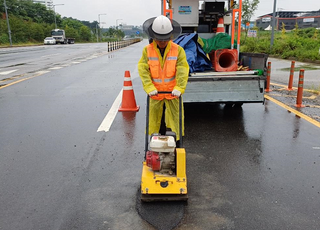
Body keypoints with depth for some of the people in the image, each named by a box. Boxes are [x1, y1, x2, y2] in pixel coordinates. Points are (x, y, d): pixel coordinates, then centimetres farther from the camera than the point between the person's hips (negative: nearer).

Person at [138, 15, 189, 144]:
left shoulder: (178, 50, -7)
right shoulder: (147, 50, -4)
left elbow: (182, 70, -14)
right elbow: (143, 69, -12)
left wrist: (179, 88, -26)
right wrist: (149, 87, -24)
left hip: (173, 91, -1)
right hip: (155, 91, 1)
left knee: (175, 116, 5)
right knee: (154, 116, 13)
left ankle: (176, 142, 20)